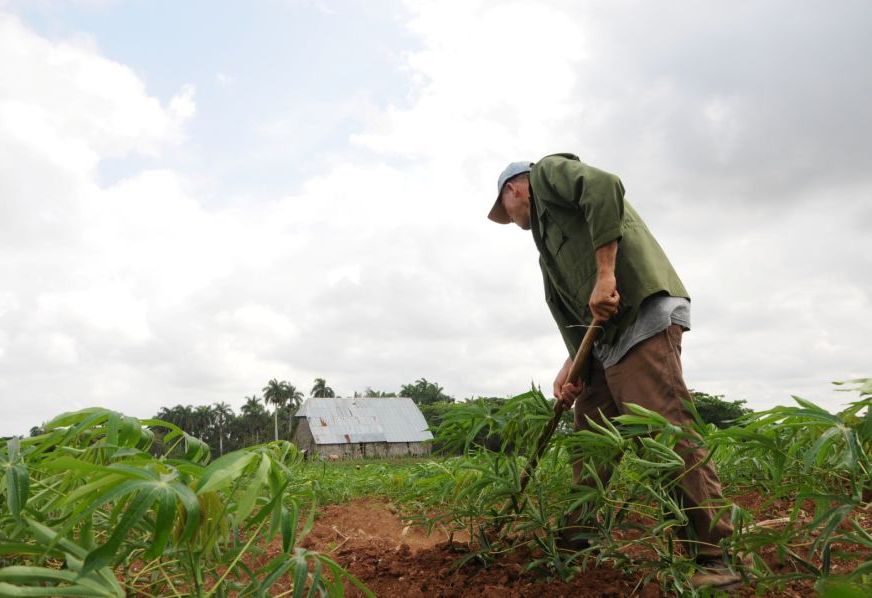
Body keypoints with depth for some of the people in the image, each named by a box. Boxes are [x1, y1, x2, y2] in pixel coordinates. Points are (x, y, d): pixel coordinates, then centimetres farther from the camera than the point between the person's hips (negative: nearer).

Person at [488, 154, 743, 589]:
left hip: (643, 313, -10)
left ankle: (715, 557, -7)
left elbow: (604, 188, -16)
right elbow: (569, 307, 20)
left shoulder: (548, 171, 8)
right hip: (606, 334, 10)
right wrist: (572, 363, 6)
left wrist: (605, 274, -20)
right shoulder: (546, 229, 30)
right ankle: (576, 546, 21)